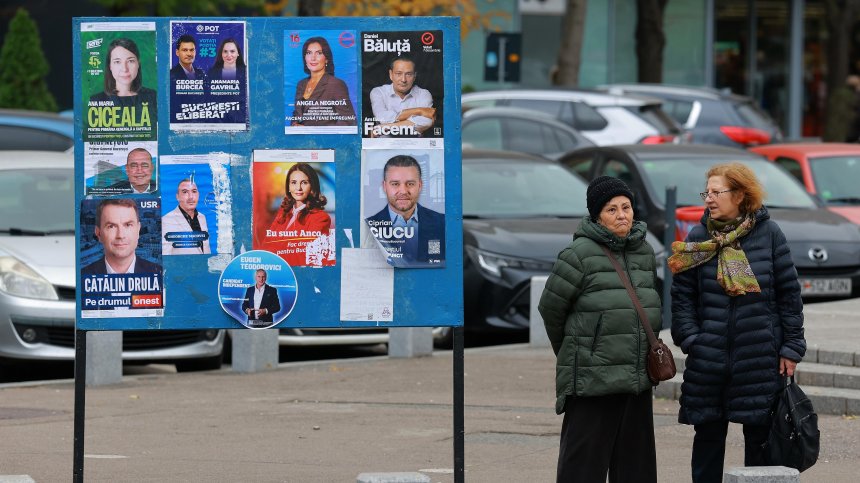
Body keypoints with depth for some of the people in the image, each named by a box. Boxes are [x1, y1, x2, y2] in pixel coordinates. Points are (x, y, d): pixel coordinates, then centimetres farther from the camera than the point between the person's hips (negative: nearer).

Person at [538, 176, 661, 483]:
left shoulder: (645, 252, 11)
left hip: (638, 377, 7)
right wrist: (571, 351, 12)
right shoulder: (580, 253, -10)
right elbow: (551, 307, -2)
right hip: (592, 379, -7)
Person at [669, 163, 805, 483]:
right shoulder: (699, 238, 3)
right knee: (708, 437, 7)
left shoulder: (768, 234, 0)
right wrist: (690, 340, -7)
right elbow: (682, 295, 4)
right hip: (709, 358, 1)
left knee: (760, 436, 4)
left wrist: (791, 348, -2)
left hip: (761, 359, -1)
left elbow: (789, 294, 2)